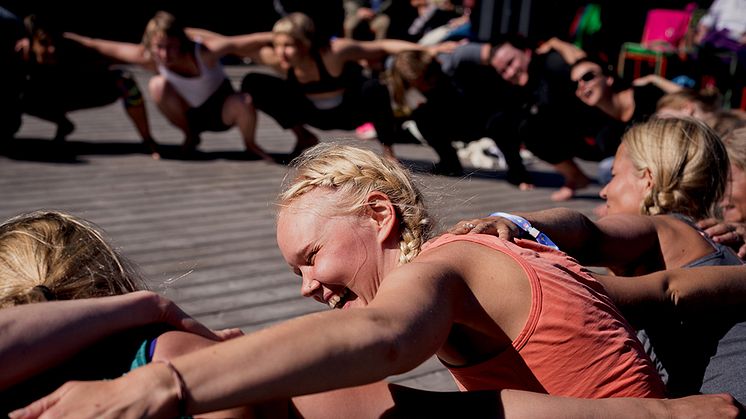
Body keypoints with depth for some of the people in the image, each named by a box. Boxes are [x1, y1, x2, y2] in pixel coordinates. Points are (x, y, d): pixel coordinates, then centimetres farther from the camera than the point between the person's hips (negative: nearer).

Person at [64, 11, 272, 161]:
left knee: (243, 103, -36)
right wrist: (70, 38, -3)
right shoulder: (149, 58, -23)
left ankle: (250, 146, -1)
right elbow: (113, 49, -11)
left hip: (222, 111, -3)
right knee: (157, 85, -24)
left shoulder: (203, 53, -34)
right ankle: (190, 137, 1)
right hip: (190, 115, 3)